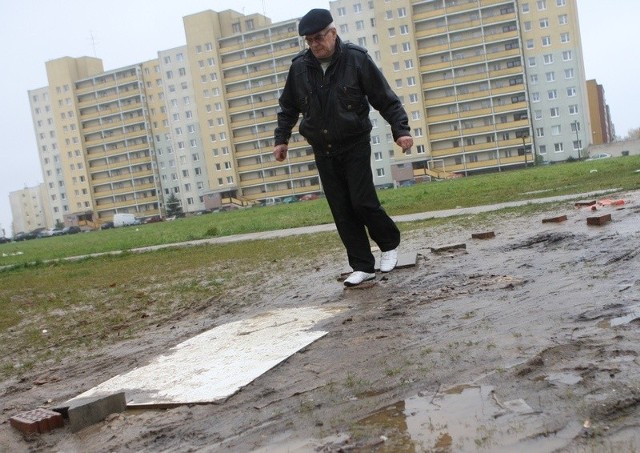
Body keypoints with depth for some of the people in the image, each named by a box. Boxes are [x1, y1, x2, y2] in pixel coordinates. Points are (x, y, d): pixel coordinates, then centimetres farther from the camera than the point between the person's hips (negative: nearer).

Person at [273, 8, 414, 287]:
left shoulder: (357, 59, -9)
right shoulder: (299, 67, 0)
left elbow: (386, 100, -6)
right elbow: (288, 108, 14)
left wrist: (401, 130, -15)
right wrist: (282, 139, 10)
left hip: (355, 147, -3)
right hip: (323, 152, 4)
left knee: (363, 202, -9)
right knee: (342, 212, 2)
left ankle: (390, 244, 19)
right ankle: (363, 266, 10)